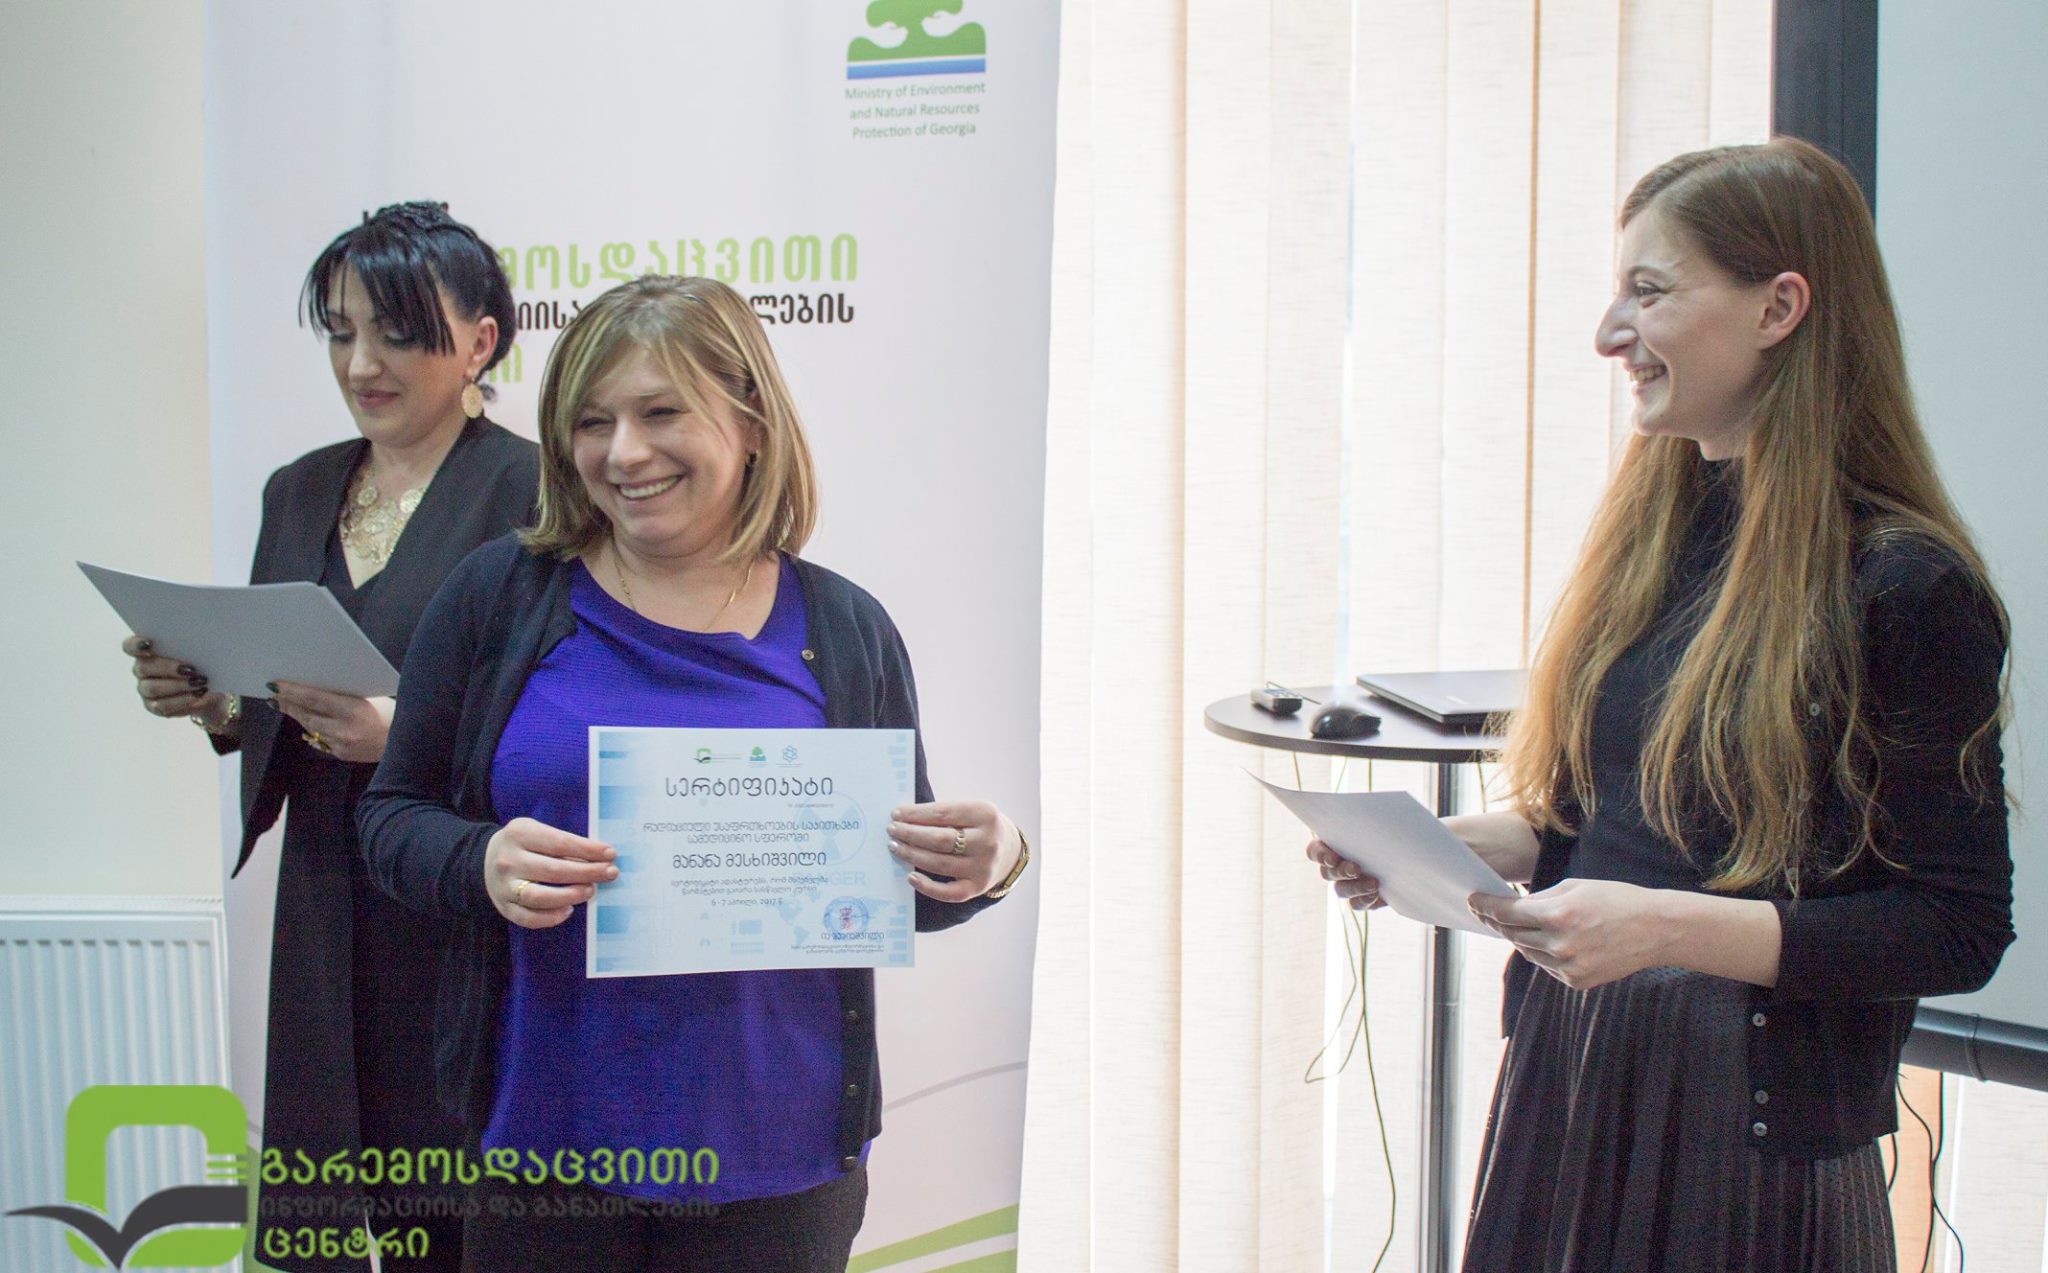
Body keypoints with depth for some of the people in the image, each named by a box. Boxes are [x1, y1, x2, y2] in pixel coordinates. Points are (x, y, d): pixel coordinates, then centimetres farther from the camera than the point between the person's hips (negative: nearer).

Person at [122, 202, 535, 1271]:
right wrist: (206, 699, -2)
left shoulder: (528, 490, -9)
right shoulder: (298, 491, 12)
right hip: (327, 922, 6)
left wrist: (411, 735, -24)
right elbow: (268, 713, 18)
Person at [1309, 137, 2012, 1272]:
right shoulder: (1652, 537, 6)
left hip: (1750, 1129, -6)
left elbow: (1959, 930, -14)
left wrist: (1667, 927, -23)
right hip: (1562, 1087, 6)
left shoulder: (1905, 589, -13)